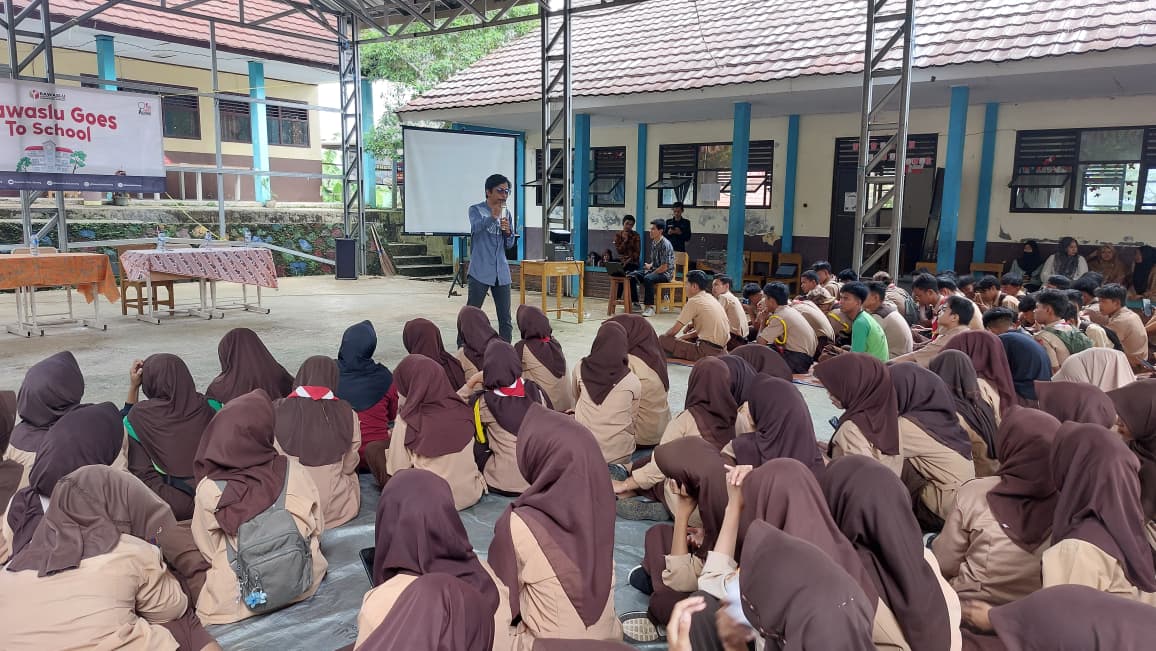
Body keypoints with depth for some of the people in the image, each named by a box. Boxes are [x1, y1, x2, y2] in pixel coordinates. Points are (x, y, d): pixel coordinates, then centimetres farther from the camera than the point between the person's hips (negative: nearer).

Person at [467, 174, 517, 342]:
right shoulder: (476, 210, -1)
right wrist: (492, 218, -44)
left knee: (505, 318, 5)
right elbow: (476, 226, -24)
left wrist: (508, 232, -6)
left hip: (501, 273, 5)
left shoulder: (506, 213, 15)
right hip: (480, 272, -5)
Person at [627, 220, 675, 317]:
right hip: (654, 270, 9)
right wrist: (650, 265, 2)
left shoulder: (665, 245, -19)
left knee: (648, 278, -37)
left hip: (665, 273, -9)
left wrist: (652, 272, -15)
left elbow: (665, 267, -22)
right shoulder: (653, 242, 7)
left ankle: (650, 307, -31)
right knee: (631, 276, -5)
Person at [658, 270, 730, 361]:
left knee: (663, 340, -7)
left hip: (708, 350, -9)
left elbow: (675, 330, -7)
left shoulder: (694, 301, -9)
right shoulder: (712, 299, 16)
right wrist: (683, 337, 19)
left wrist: (664, 336, 13)